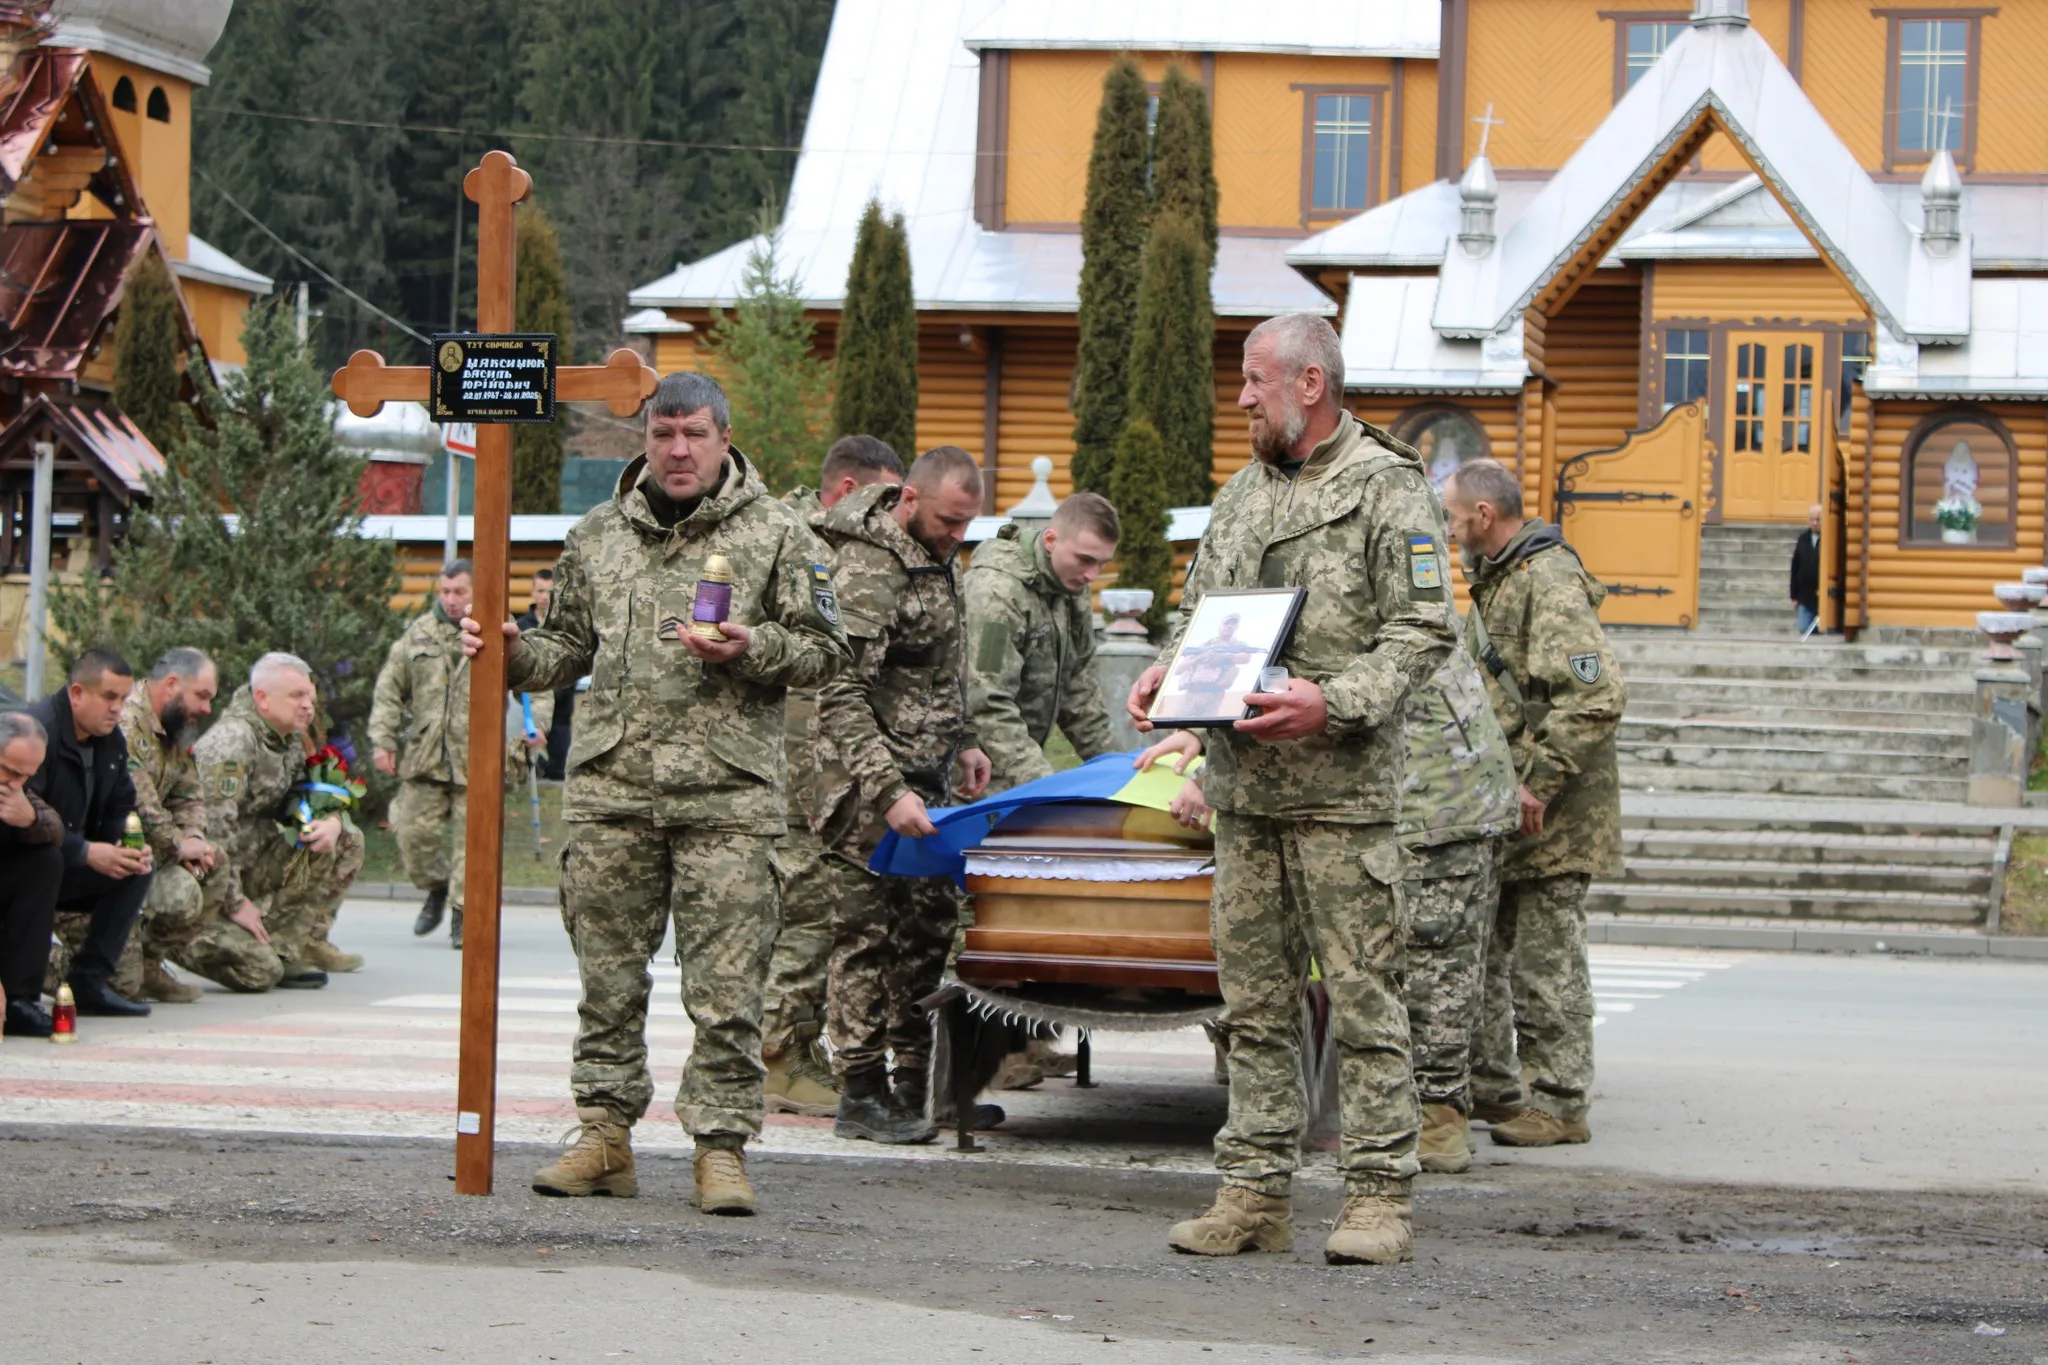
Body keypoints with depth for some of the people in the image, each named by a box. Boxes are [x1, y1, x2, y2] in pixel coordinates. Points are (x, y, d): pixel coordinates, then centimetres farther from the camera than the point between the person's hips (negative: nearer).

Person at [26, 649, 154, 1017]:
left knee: (137, 869, -7)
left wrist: (130, 848, -13)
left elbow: (120, 811, 11)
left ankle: (89, 981, -8)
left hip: (68, 865, 9)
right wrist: (86, 853, -29)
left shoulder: (112, 741, 7)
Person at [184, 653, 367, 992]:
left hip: (250, 859, 9)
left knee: (346, 842, 3)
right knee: (259, 973, -24)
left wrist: (333, 822, -5)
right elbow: (214, 826, -25)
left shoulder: (290, 741, 9)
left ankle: (301, 945, -1)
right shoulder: (233, 739, -19)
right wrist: (235, 903, -23)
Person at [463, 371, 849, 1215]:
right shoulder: (597, 536, 15)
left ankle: (721, 1145, 0)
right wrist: (512, 654, 1)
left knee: (726, 984, -5)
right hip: (609, 785, 3)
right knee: (608, 971, 6)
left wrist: (750, 648, -11)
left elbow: (823, 648, 6)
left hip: (728, 795, -3)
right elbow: (568, 647, 21)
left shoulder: (776, 535, 6)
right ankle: (605, 1134, 14)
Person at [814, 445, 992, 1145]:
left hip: (925, 778, 9)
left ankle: (916, 1086, 18)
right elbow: (840, 698, -23)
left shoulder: (934, 556, 11)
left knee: (930, 930, 10)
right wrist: (887, 792, -29)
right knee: (868, 934, -6)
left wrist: (962, 741, 16)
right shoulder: (867, 571, -18)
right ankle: (861, 1094, -1)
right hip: (870, 786, -9)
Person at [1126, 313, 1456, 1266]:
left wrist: (1333, 703, -23)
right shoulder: (1242, 493, 18)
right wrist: (1167, 672, 3)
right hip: (1242, 787, 7)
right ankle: (1254, 1192, 12)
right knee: (1254, 998, 8)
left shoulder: (1386, 488, -4)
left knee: (1361, 997, -5)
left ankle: (1379, 1197, -1)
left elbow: (1422, 632, -10)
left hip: (1341, 792, -7)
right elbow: (1199, 611, 24)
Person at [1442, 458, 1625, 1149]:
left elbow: (1596, 700, -26)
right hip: (1500, 811, 10)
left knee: (1545, 961, -6)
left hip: (1551, 815, -10)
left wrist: (1537, 783, -25)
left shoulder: (1551, 582, -17)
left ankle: (1561, 1103, 0)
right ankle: (1490, 1087, 24)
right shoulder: (1498, 581, 16)